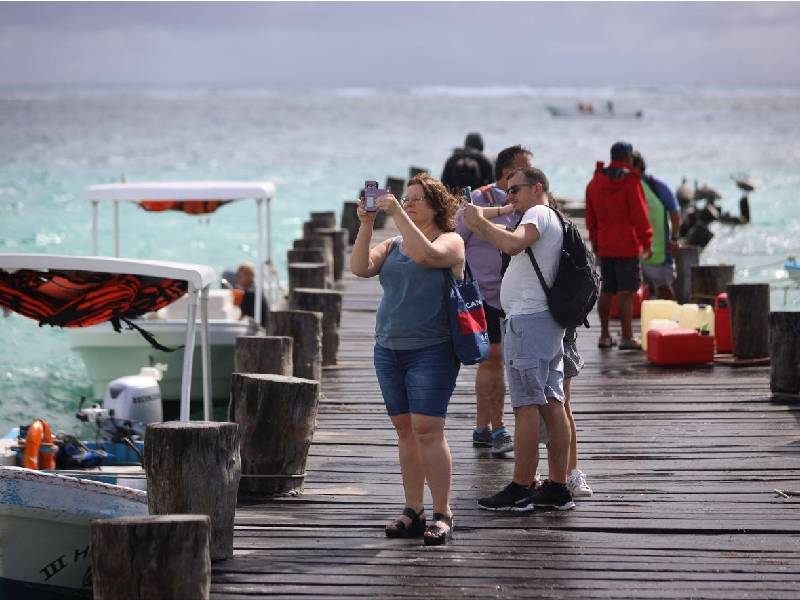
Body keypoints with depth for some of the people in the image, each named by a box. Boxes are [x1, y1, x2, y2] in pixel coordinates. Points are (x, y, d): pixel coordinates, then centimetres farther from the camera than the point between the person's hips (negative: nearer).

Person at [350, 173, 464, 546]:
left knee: (427, 430, -12)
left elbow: (425, 254, -22)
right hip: (389, 349, 6)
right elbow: (360, 267, 2)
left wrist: (398, 215, -20)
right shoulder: (393, 245, 16)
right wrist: (366, 225, -8)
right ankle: (413, 512, 11)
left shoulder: (450, 242, 0)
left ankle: (442, 515, -9)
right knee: (405, 430, 7)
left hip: (431, 350, -6)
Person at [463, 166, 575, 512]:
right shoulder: (551, 221, 24)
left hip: (528, 320, -10)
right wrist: (481, 228, 18)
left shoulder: (539, 213, -9)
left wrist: (481, 221, -17)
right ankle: (557, 488, 9)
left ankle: (520, 490, -7)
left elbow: (513, 244, -27)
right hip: (548, 320, 10)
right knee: (552, 404, 8)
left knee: (526, 407, -8)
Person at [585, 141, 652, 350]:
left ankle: (604, 335, 17)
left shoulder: (595, 182, 9)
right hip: (627, 245, -6)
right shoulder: (630, 181, -12)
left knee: (606, 290, 13)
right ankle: (626, 337, -9)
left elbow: (591, 217, 15)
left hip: (604, 245, 6)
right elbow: (639, 214, -14)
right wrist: (646, 242, -8)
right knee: (626, 291, -7)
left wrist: (595, 242, 22)